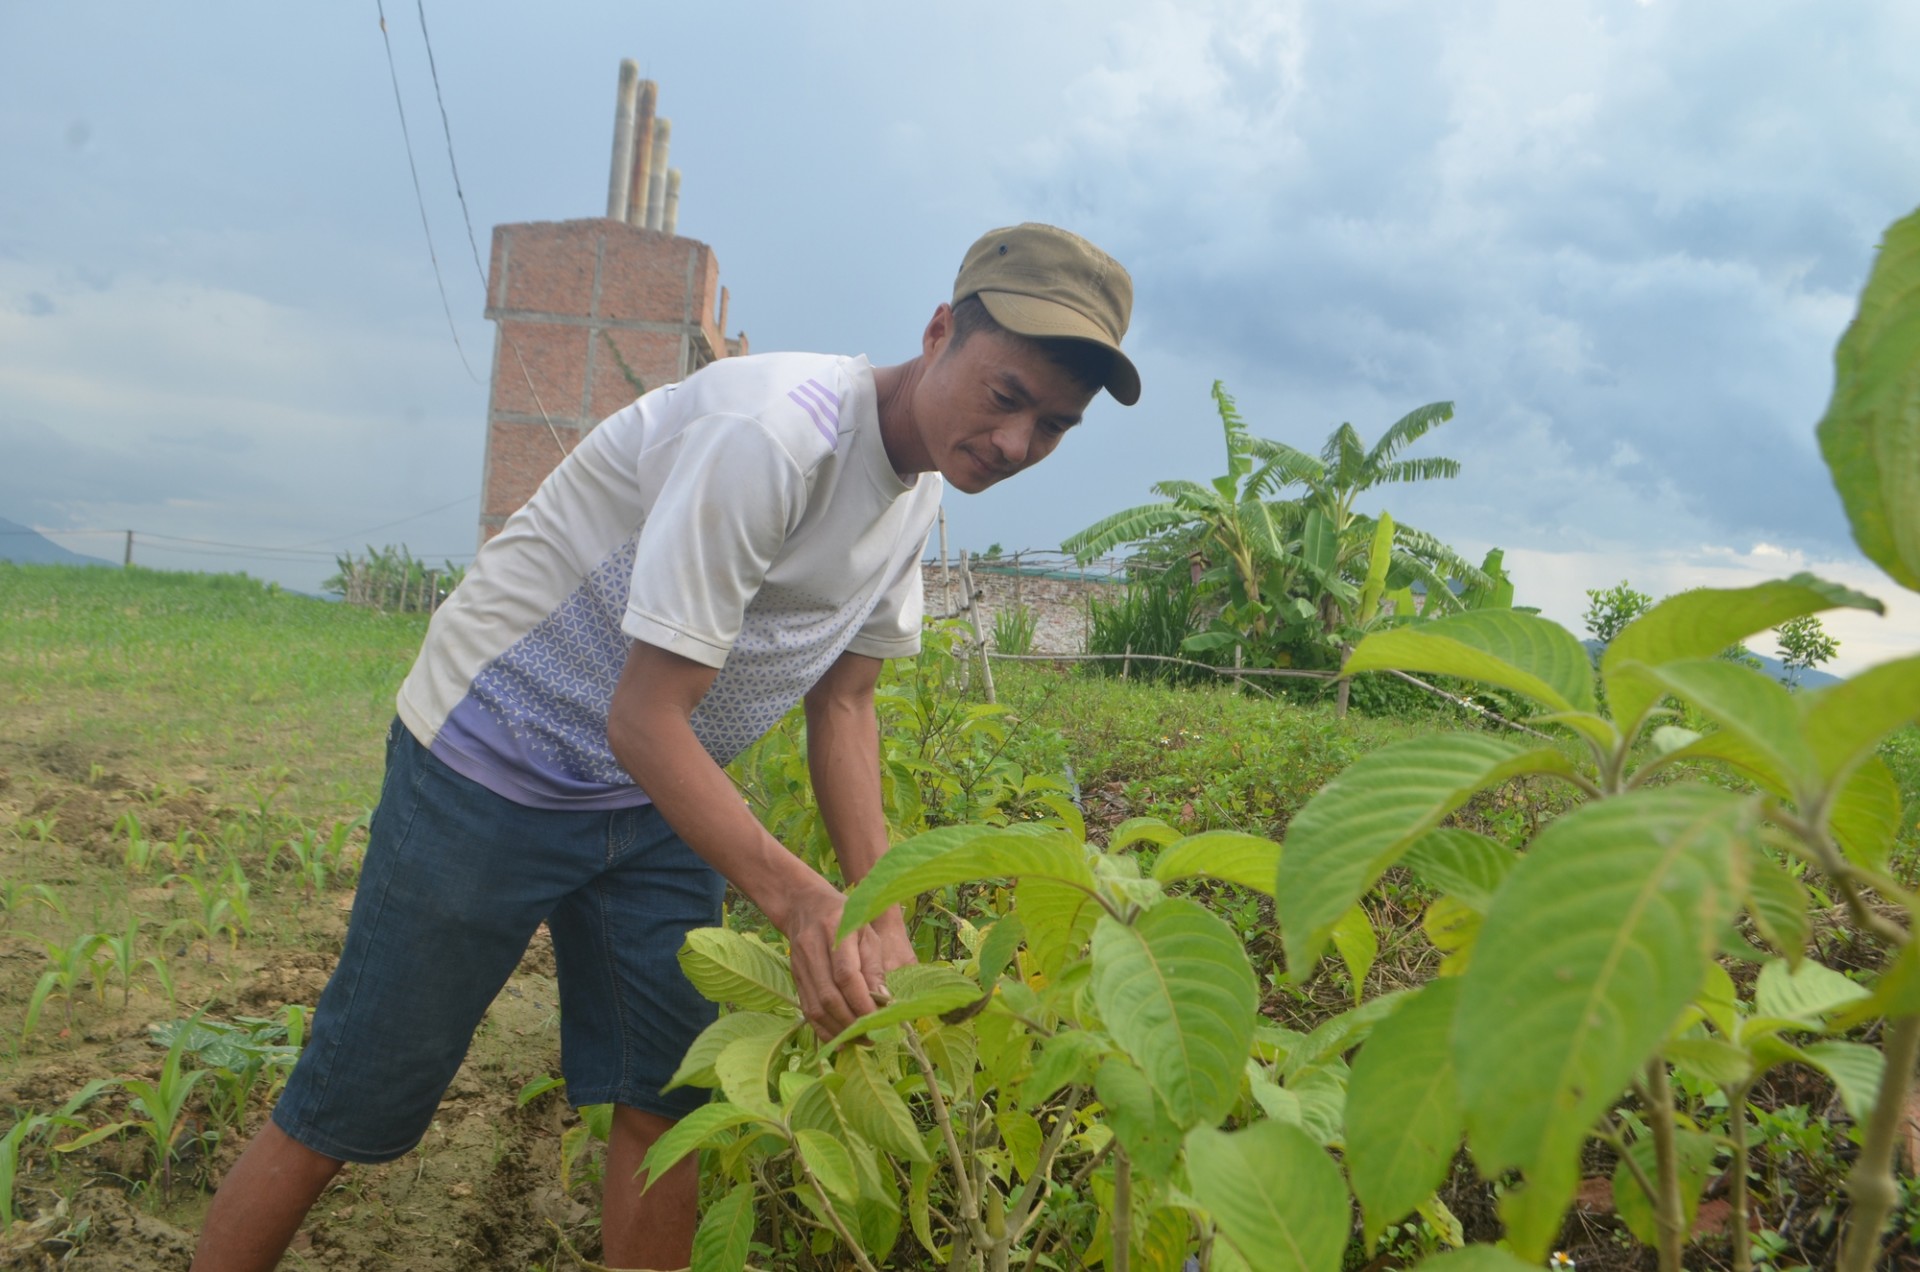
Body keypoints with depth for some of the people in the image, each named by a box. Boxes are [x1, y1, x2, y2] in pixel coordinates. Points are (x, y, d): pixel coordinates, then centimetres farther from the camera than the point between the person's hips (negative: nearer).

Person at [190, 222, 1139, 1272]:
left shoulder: (921, 493, -1)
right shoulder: (772, 433, -29)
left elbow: (842, 707, 2)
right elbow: (643, 721, -27)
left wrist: (880, 913, -9)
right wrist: (797, 901, -37)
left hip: (662, 799, 8)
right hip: (492, 773, -7)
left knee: (667, 1095, 8)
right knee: (352, 1106, 3)